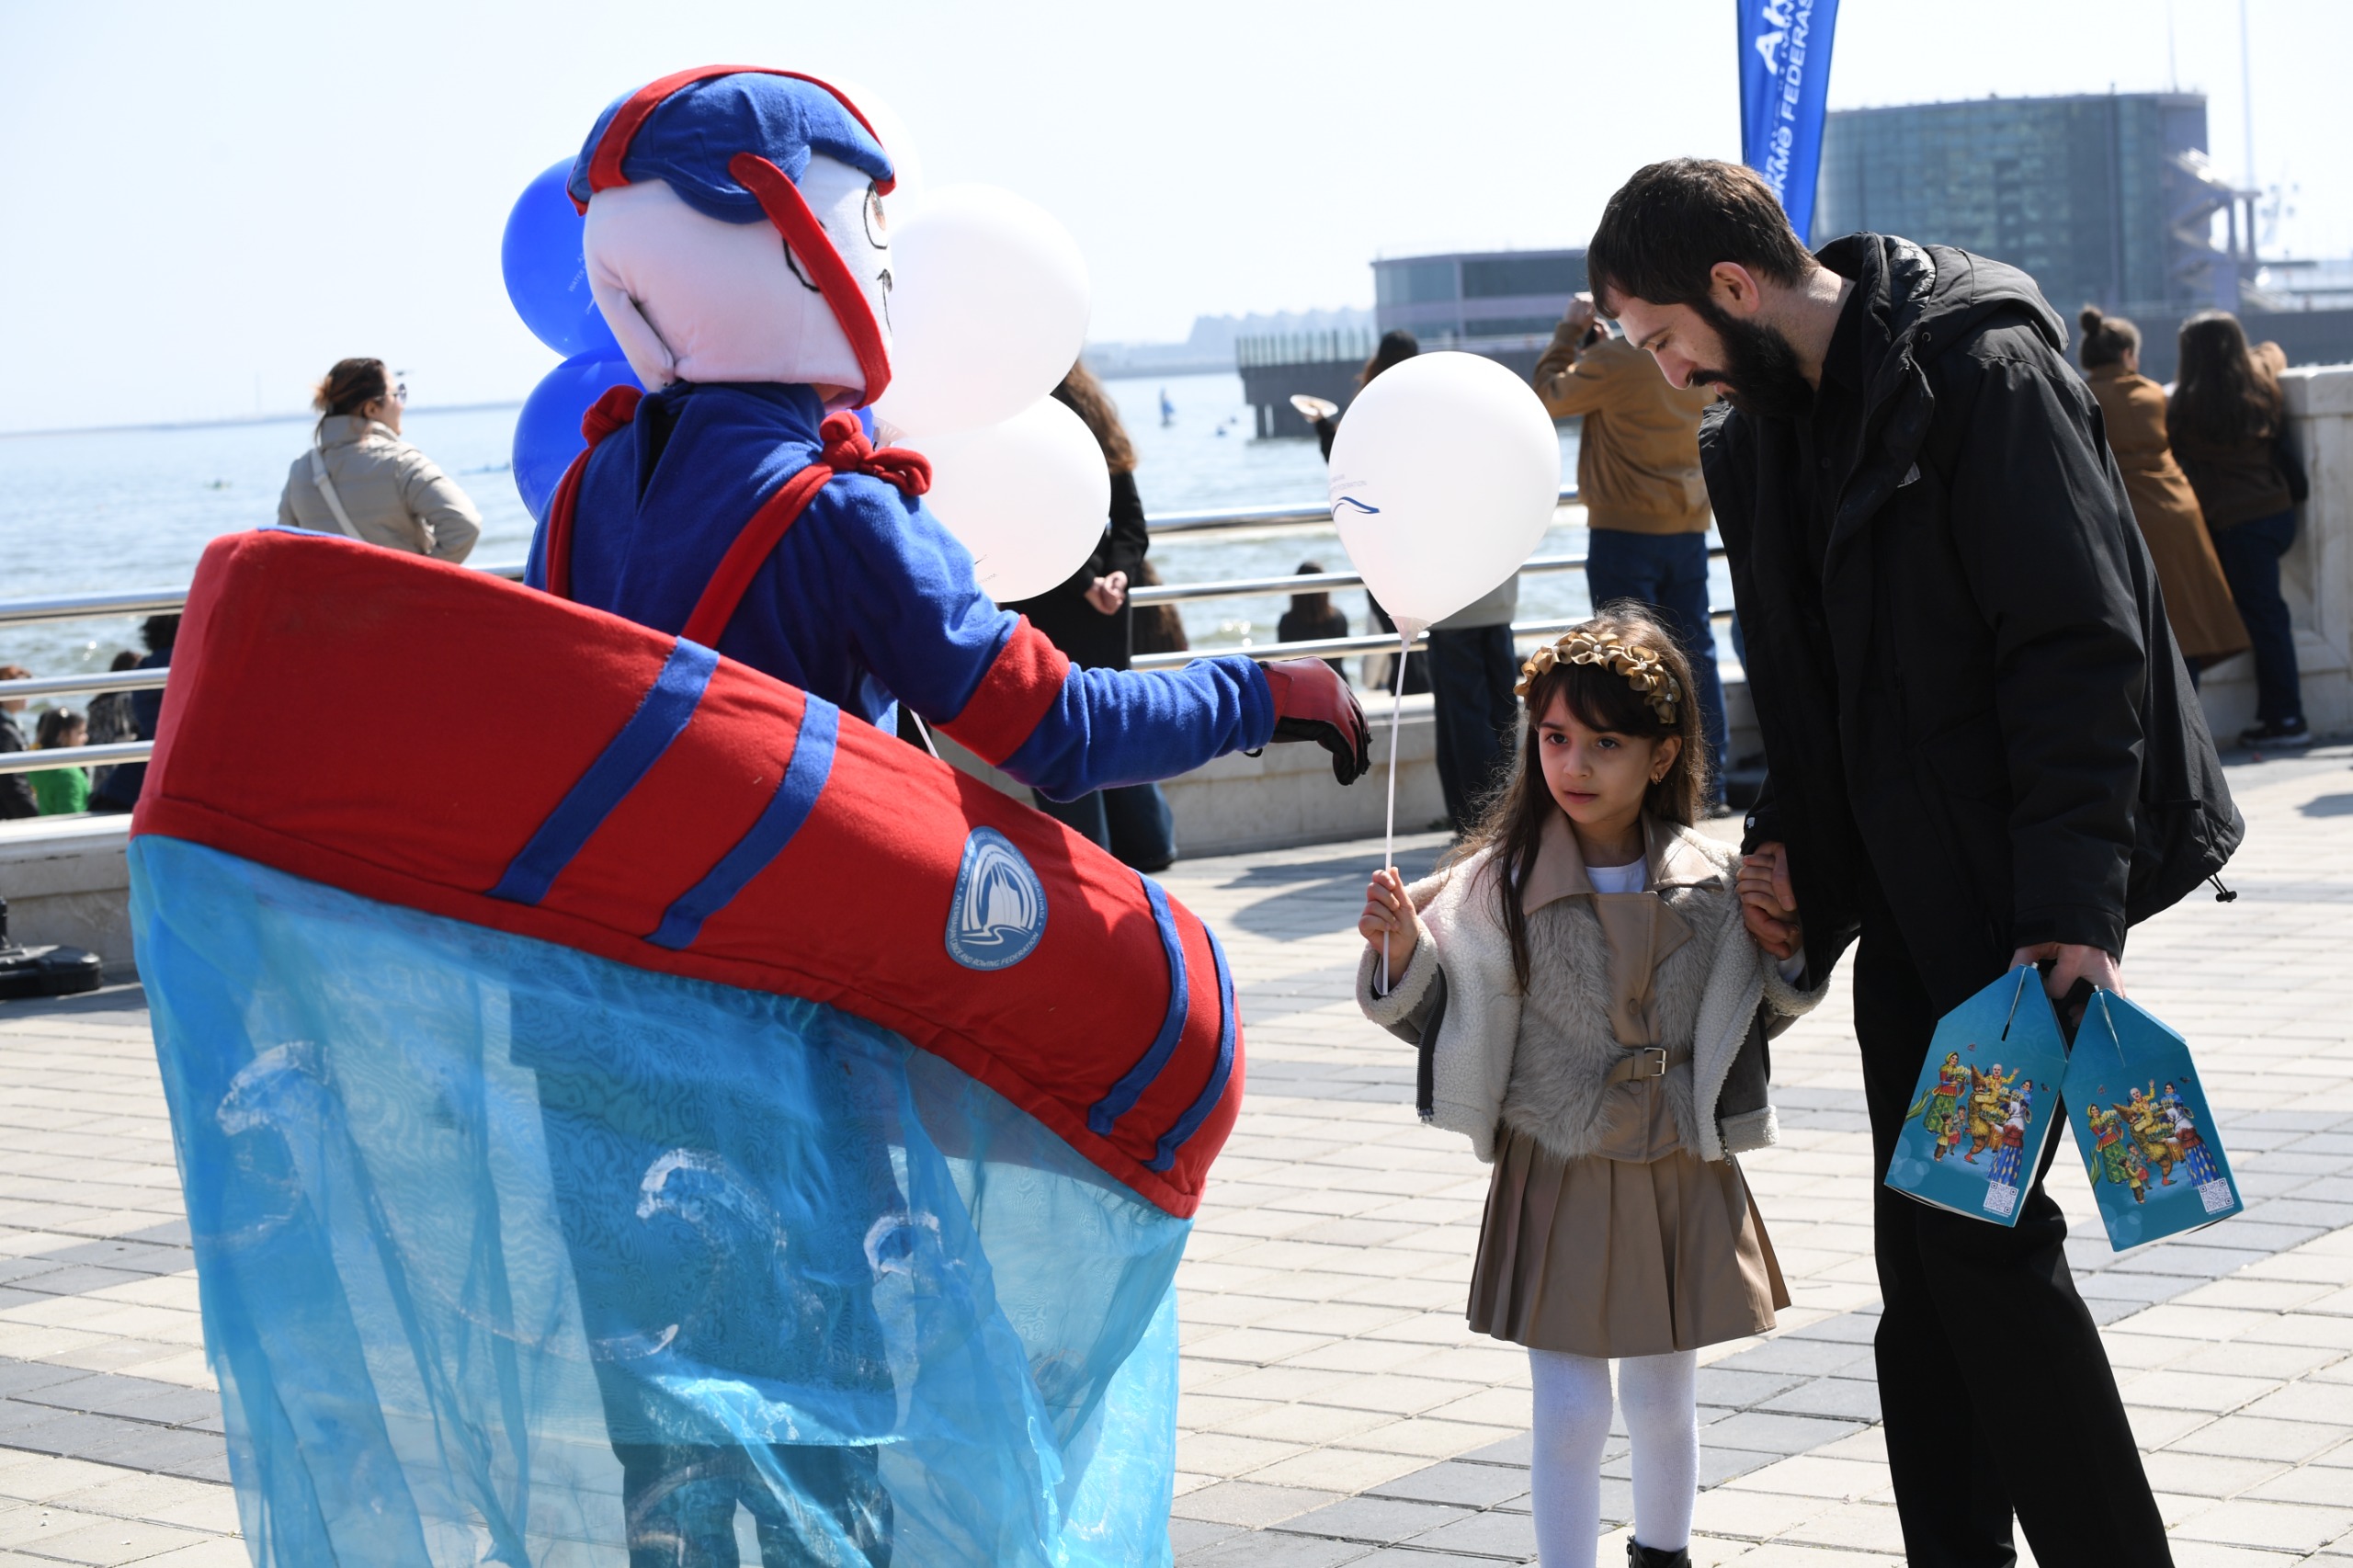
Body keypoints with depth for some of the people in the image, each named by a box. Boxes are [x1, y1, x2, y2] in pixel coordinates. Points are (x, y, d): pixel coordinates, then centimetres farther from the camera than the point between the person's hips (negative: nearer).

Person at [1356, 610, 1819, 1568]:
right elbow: (1445, 1018, -5)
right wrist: (1401, 954, -22)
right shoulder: (1502, 881, -11)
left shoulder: (1711, 882, -4)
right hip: (1557, 1177, -2)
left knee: (1664, 1401, 16)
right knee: (1570, 1410, -1)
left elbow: (1759, 1006, 9)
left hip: (1682, 1174, 2)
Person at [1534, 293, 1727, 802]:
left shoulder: (1613, 362, -17)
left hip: (1625, 530, -6)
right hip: (1689, 527, 6)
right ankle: (1709, 781, 12)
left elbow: (1548, 396, -1)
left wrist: (1570, 332, 7)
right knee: (1696, 653, 10)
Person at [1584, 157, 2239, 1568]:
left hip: (2026, 889, -8)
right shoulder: (1761, 430, 11)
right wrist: (1790, 852, 5)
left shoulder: (1983, 370, -14)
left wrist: (2071, 907, -24)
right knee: (1926, 1247, 9)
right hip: (1906, 898, 8)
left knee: (1982, 1229, -11)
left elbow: (2080, 650, -19)